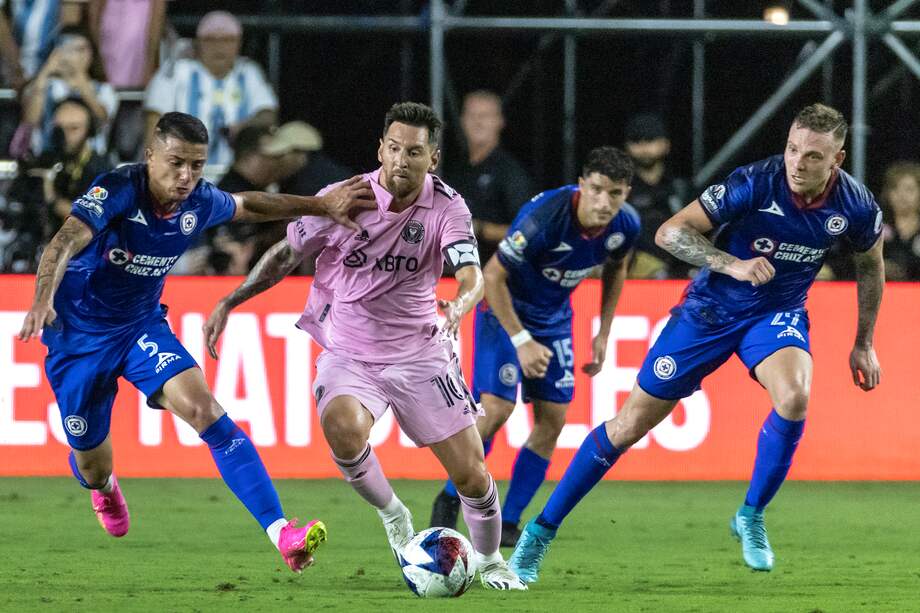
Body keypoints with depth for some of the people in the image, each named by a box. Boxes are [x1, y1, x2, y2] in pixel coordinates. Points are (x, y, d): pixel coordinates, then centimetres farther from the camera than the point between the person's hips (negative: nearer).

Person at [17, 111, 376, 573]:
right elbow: (65, 242, -41)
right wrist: (44, 300, -58)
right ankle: (105, 490, 53)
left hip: (142, 326, 3)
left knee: (203, 409, -23)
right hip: (77, 335, -3)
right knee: (91, 464, 10)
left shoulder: (199, 202, -10)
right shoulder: (118, 190, -27)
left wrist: (321, 205, 9)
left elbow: (249, 205, 13)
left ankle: (280, 531, -31)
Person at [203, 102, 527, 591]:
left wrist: (460, 306, -49)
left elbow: (472, 275, -26)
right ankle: (392, 515, -5)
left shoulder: (447, 208, -11)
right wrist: (230, 302, 0)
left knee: (471, 474, -2)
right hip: (349, 354, -1)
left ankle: (490, 560, 29)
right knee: (343, 427, -34)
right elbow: (286, 254, 5)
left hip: (419, 353, 1)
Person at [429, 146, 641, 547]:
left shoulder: (625, 226, -16)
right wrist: (521, 341, -25)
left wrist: (603, 334, 6)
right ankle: (449, 501, 5)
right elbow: (492, 276, -25)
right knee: (496, 409, -16)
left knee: (552, 419, -1)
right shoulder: (545, 217, -34)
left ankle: (508, 522, 10)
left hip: (554, 316, 6)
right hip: (505, 307, -6)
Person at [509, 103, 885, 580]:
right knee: (631, 423, 0)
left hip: (778, 312, 2)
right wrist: (733, 265, -39)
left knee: (794, 397, -31)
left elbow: (871, 264, 8)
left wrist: (863, 343, 12)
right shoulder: (756, 183, -26)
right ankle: (541, 531, 14)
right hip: (711, 308, -2)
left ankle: (751, 517, -8)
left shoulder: (855, 206, -15)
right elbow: (671, 232, -26)